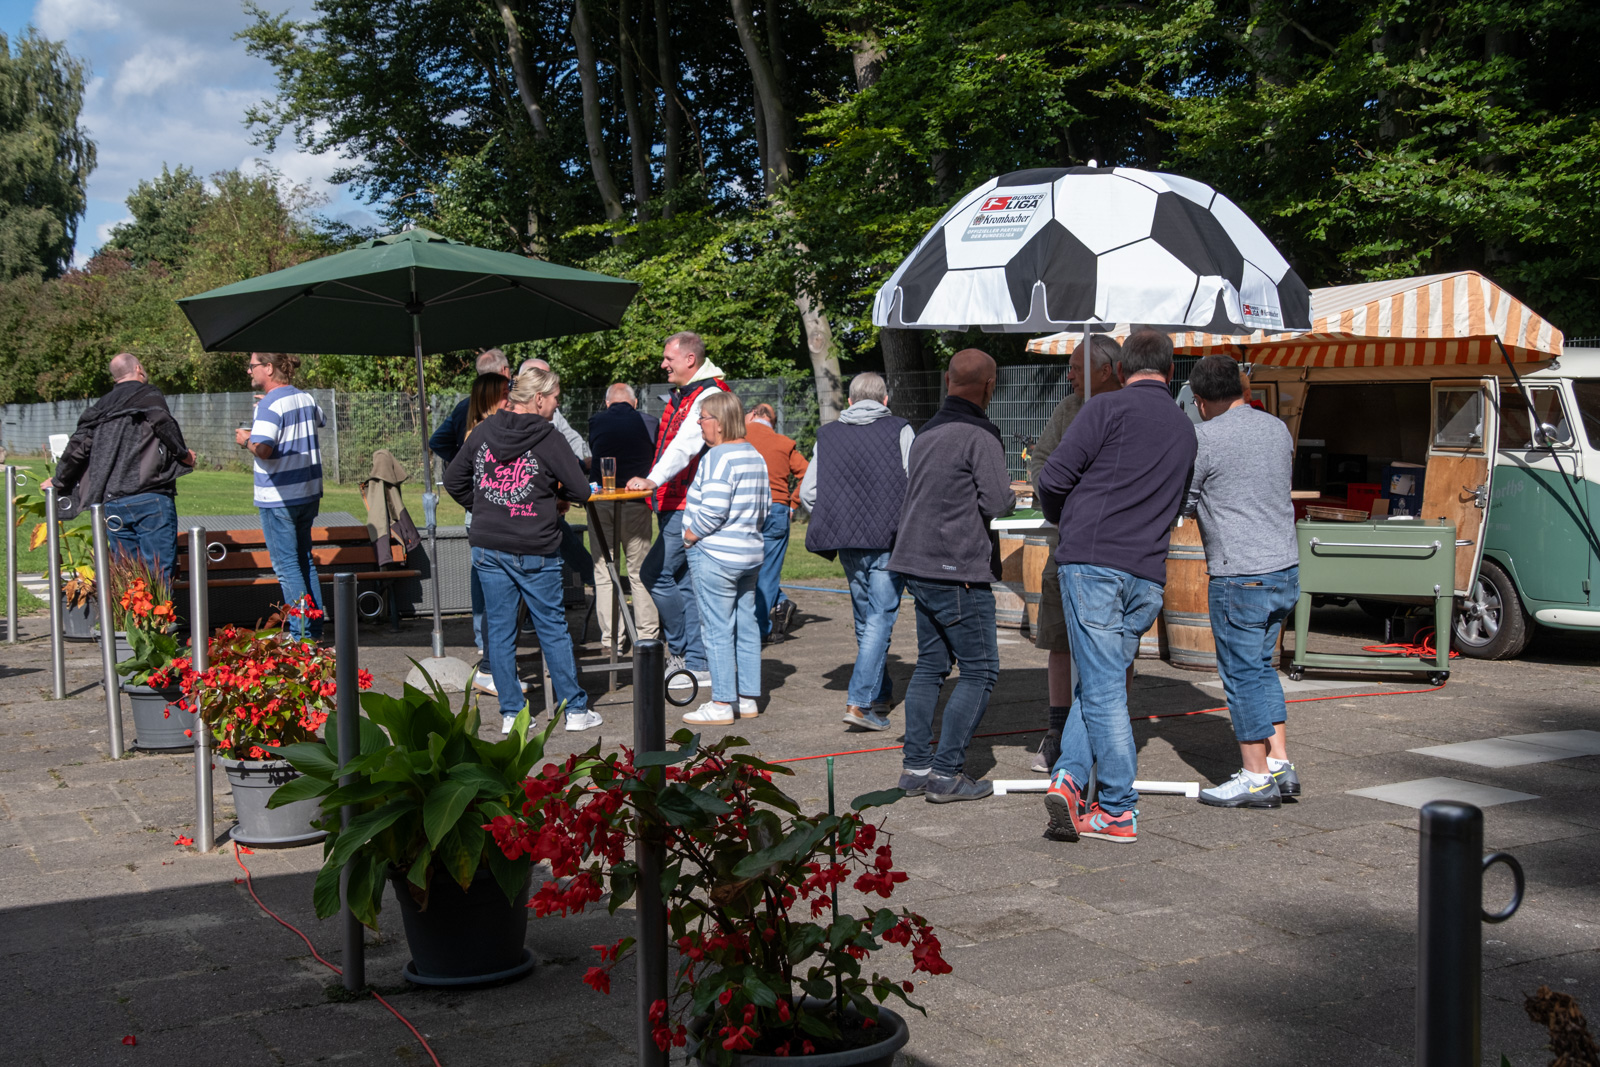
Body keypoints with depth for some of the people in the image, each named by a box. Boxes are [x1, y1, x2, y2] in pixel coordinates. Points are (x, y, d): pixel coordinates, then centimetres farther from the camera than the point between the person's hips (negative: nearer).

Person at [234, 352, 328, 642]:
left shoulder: (270, 404, -16)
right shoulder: (304, 397, 8)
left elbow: (263, 449, -28)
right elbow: (320, 420, 32)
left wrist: (246, 440, -6)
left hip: (278, 498, -8)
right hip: (309, 493, 8)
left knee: (287, 566, -2)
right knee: (304, 561, 16)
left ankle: (302, 634, -3)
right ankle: (315, 628, 19)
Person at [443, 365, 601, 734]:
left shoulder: (484, 430, 5)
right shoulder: (547, 438, -10)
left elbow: (454, 479, 13)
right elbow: (580, 491, -8)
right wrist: (554, 492, 13)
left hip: (487, 547, 4)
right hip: (534, 551, -4)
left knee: (499, 630, 9)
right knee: (553, 628, 6)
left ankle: (511, 713, 11)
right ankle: (575, 710, 12)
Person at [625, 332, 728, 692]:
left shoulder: (709, 396, -13)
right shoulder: (679, 395, 18)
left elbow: (686, 445, -26)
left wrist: (653, 479, -35)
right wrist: (655, 487, 15)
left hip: (691, 505, -10)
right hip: (674, 504, 10)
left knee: (654, 572, -11)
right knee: (686, 581, 10)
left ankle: (682, 650, 3)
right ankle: (698, 664, 14)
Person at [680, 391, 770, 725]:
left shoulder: (718, 457, -16)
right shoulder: (755, 456, 13)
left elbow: (712, 510, -23)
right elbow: (765, 507, 16)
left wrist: (688, 536, -10)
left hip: (716, 556, -9)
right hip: (750, 553, 9)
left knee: (718, 629, -4)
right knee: (745, 626, 12)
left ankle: (722, 704, 0)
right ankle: (747, 699, 17)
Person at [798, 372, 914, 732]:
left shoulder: (828, 435, 10)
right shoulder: (900, 431, -1)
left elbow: (808, 491, 8)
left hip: (847, 543, 4)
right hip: (889, 541, -4)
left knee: (865, 619, 17)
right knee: (880, 620, -3)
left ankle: (880, 696, 26)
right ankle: (860, 702, -12)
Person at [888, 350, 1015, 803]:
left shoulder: (927, 432, 14)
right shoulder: (980, 435, -12)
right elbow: (998, 503, -18)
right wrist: (1010, 494, 6)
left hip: (919, 563, 9)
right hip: (958, 570, -9)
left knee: (930, 663, 14)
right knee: (980, 671, -1)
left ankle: (916, 765, 15)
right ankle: (946, 772, -3)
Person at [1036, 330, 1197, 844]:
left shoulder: (1109, 407, -1)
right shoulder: (1185, 429, 18)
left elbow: (1053, 479, -5)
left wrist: (1062, 518, 15)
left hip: (1091, 561, -5)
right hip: (1148, 575, 5)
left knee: (1102, 686, -3)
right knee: (1101, 681, 13)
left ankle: (1118, 811, -1)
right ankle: (1069, 776, -1)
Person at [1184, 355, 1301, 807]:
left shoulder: (1204, 437, -11)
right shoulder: (1278, 427, 9)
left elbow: (1182, 502, -4)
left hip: (1240, 575, -7)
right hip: (1286, 568, 7)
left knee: (1242, 672, 1)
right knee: (1261, 666, 17)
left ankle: (1256, 778, 7)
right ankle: (1280, 765, 17)